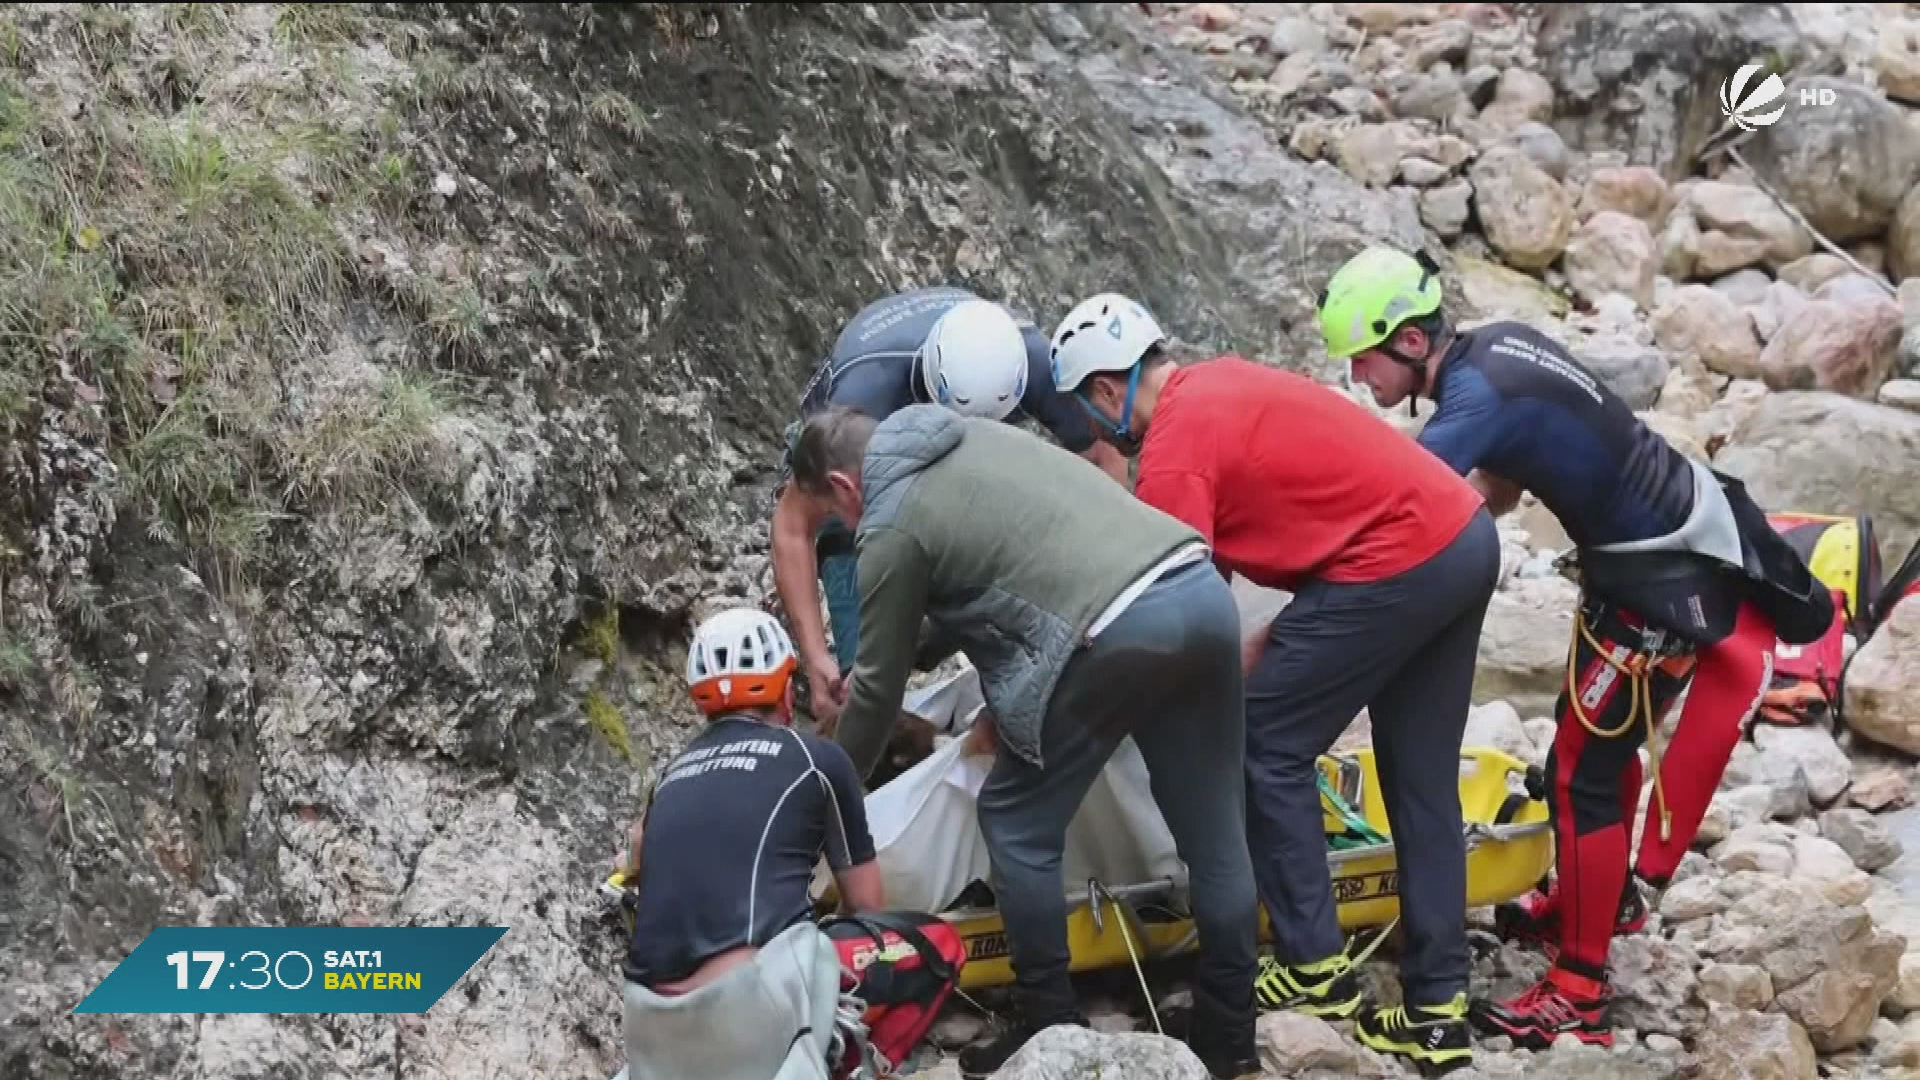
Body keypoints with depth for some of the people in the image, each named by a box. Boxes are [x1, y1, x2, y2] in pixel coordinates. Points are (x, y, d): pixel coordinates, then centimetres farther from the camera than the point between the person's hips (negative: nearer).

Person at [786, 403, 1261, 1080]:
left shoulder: (891, 528, 5)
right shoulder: (974, 438, 28)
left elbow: (878, 691, 13)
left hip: (1117, 632, -8)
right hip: (1203, 592, 8)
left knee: (1016, 826, 11)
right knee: (1211, 827, 16)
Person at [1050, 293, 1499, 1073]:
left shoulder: (1174, 452, -12)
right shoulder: (1218, 384, 15)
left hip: (1395, 566, -9)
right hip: (1466, 538, 9)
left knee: (1266, 749, 4)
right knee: (1423, 782, 13)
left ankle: (1314, 970, 9)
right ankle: (1435, 1011, 16)